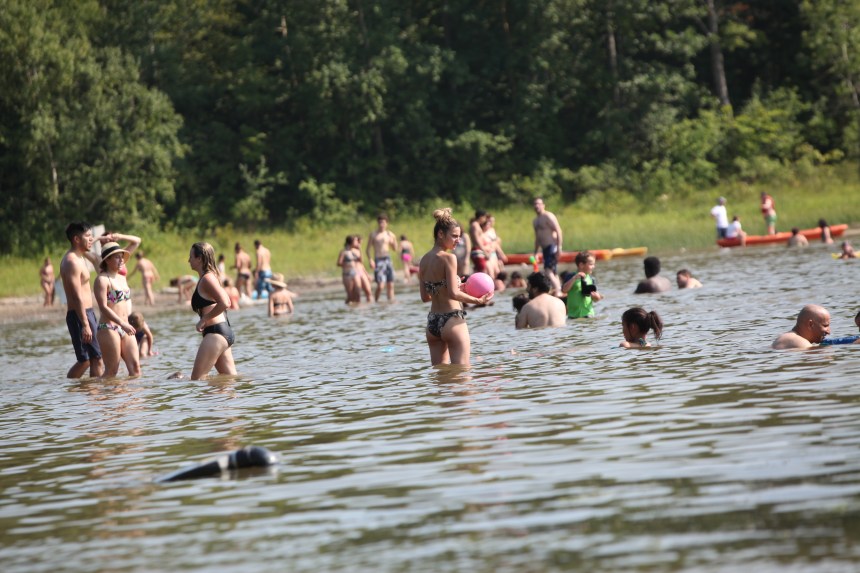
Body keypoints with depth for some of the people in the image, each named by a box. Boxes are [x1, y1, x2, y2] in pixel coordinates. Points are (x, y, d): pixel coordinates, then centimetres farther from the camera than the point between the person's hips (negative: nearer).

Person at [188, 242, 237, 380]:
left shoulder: (207, 279, -12)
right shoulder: (209, 277, 18)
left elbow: (224, 303, -24)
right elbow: (226, 302, 23)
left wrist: (204, 320, -17)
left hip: (215, 332, -10)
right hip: (225, 332, 10)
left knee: (197, 378, -9)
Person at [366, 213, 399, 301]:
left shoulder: (390, 234, 10)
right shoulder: (373, 235, 1)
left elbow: (395, 249, 14)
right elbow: (367, 249, 0)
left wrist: (394, 241, -5)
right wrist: (370, 260, -14)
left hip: (388, 260, 4)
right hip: (378, 260, -4)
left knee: (390, 285, 3)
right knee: (380, 285, -13)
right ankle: (376, 302, 0)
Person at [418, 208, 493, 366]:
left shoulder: (424, 260, 9)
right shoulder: (448, 258, -13)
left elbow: (425, 297, 13)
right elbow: (454, 294, -18)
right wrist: (478, 301, -9)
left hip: (432, 322, 7)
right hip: (452, 320, -7)